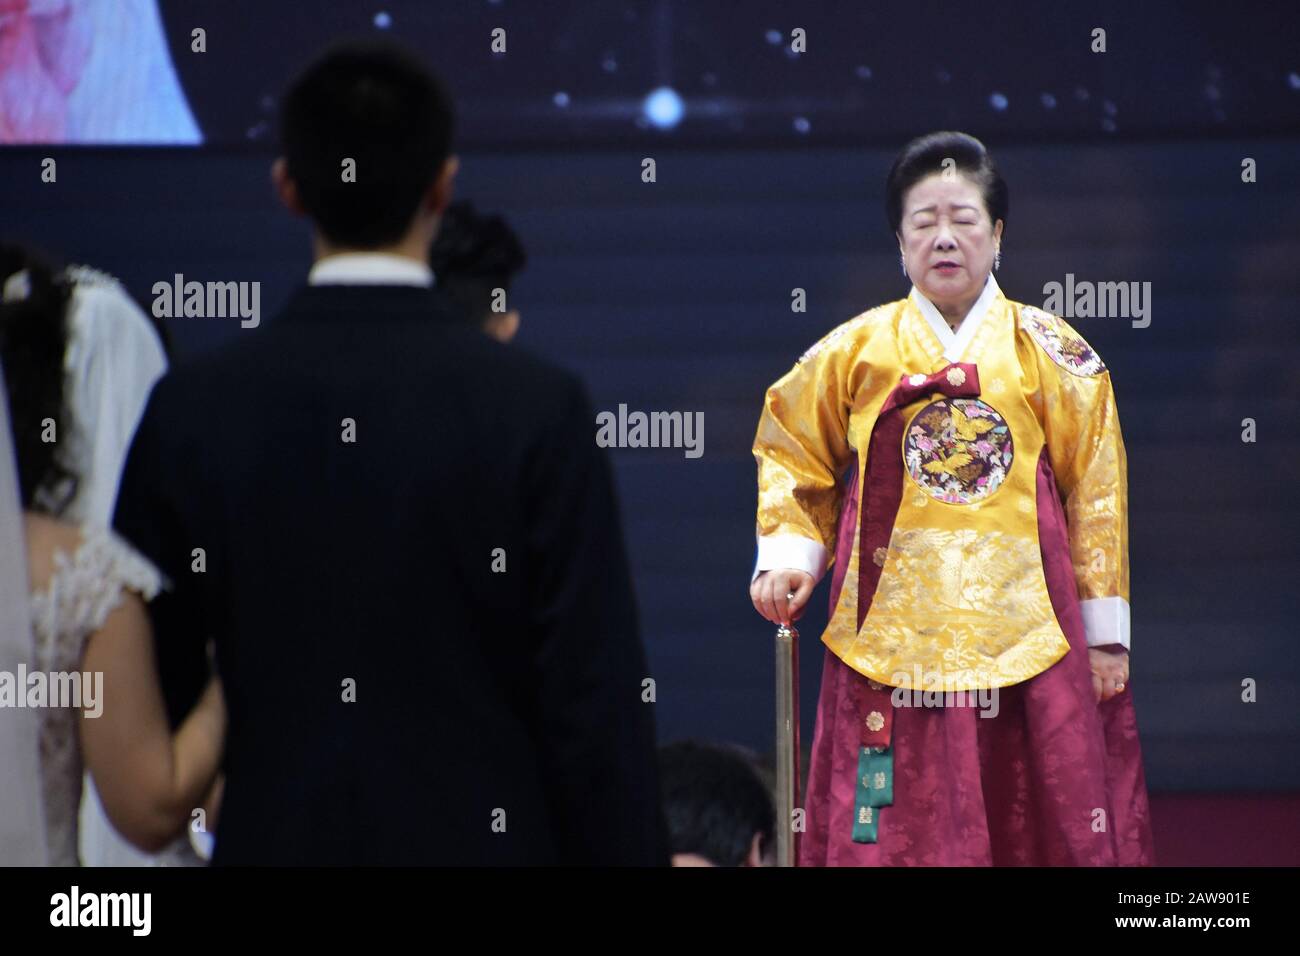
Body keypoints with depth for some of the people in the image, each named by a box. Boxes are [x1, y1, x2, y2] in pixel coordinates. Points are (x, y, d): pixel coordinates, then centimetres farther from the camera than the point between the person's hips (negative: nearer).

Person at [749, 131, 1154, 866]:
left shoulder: (1052, 354, 6)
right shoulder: (857, 351, 8)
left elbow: (1097, 492, 6)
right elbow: (793, 456, 16)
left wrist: (1105, 629, 3)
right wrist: (787, 553, -1)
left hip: (1025, 632, 0)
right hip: (897, 632, 0)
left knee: (1046, 828, -3)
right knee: (900, 827, -4)